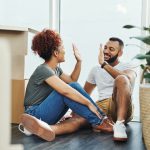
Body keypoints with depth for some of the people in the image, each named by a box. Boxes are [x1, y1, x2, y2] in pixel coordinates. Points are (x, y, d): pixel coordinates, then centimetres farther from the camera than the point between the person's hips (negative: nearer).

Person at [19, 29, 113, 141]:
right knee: (67, 91, -27)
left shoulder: (56, 69, 9)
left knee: (74, 87, -9)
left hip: (49, 114, 9)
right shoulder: (43, 70, -20)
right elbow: (65, 91, -31)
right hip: (37, 115, -8)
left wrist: (79, 61, 9)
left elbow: (72, 80, 18)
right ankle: (98, 121, -21)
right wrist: (89, 103, -28)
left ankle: (99, 118, -13)